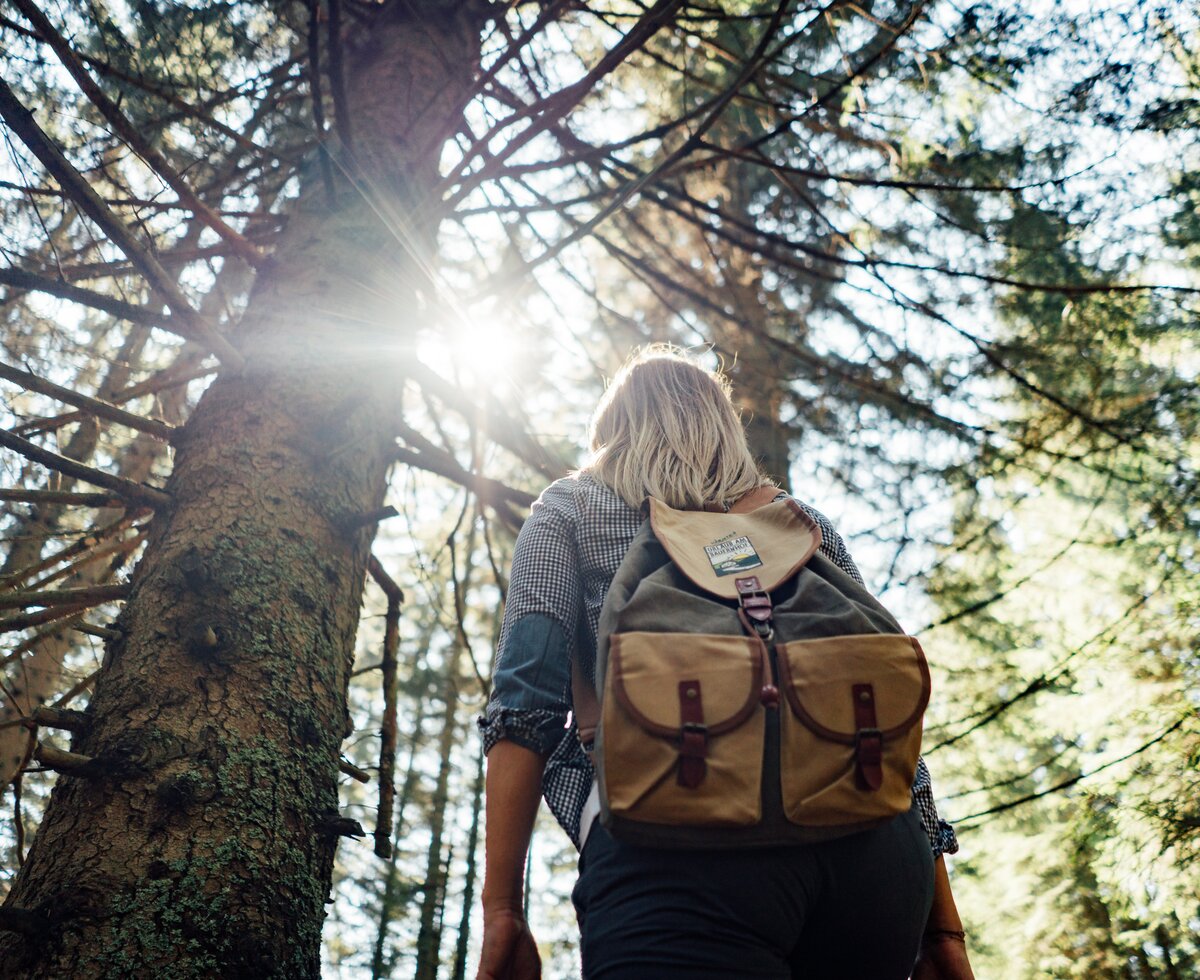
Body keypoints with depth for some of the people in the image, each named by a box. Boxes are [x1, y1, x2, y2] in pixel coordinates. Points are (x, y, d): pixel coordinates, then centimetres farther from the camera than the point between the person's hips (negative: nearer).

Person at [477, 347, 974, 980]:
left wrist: (501, 911, 2)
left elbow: (526, 700, 5)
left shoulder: (570, 510, 20)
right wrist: (941, 927, 19)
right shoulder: (803, 522, 27)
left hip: (674, 839, -4)